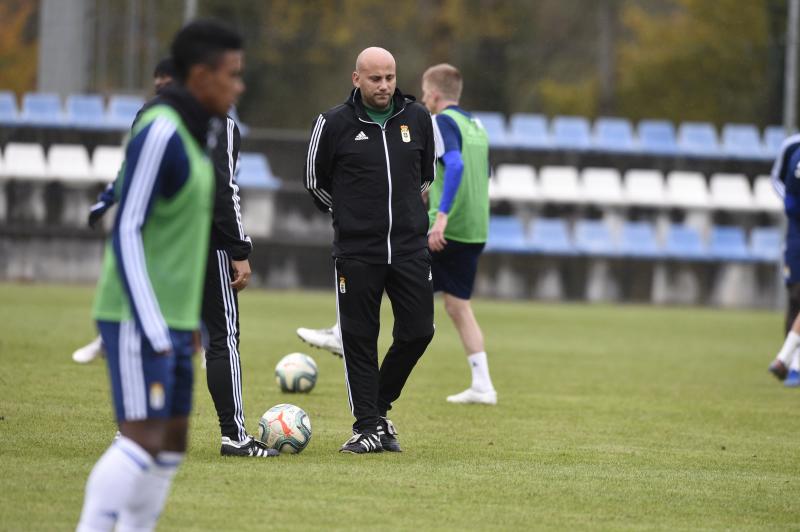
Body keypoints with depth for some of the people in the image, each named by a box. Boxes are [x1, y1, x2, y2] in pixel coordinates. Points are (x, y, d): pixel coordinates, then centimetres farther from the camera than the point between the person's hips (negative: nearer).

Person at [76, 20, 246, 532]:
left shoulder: (188, 134, 14)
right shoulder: (158, 133, -17)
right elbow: (125, 232, -20)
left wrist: (189, 317, 23)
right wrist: (153, 330, -23)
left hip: (167, 319, 10)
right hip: (137, 317, -10)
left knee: (173, 444, 8)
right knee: (144, 439, -14)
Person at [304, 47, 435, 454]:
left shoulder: (417, 118, 5)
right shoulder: (334, 124, -4)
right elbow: (315, 181, 9)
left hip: (410, 248, 3)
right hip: (356, 252, -3)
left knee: (418, 331, 0)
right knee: (359, 339, -2)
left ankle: (379, 405, 21)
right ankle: (368, 426, 6)